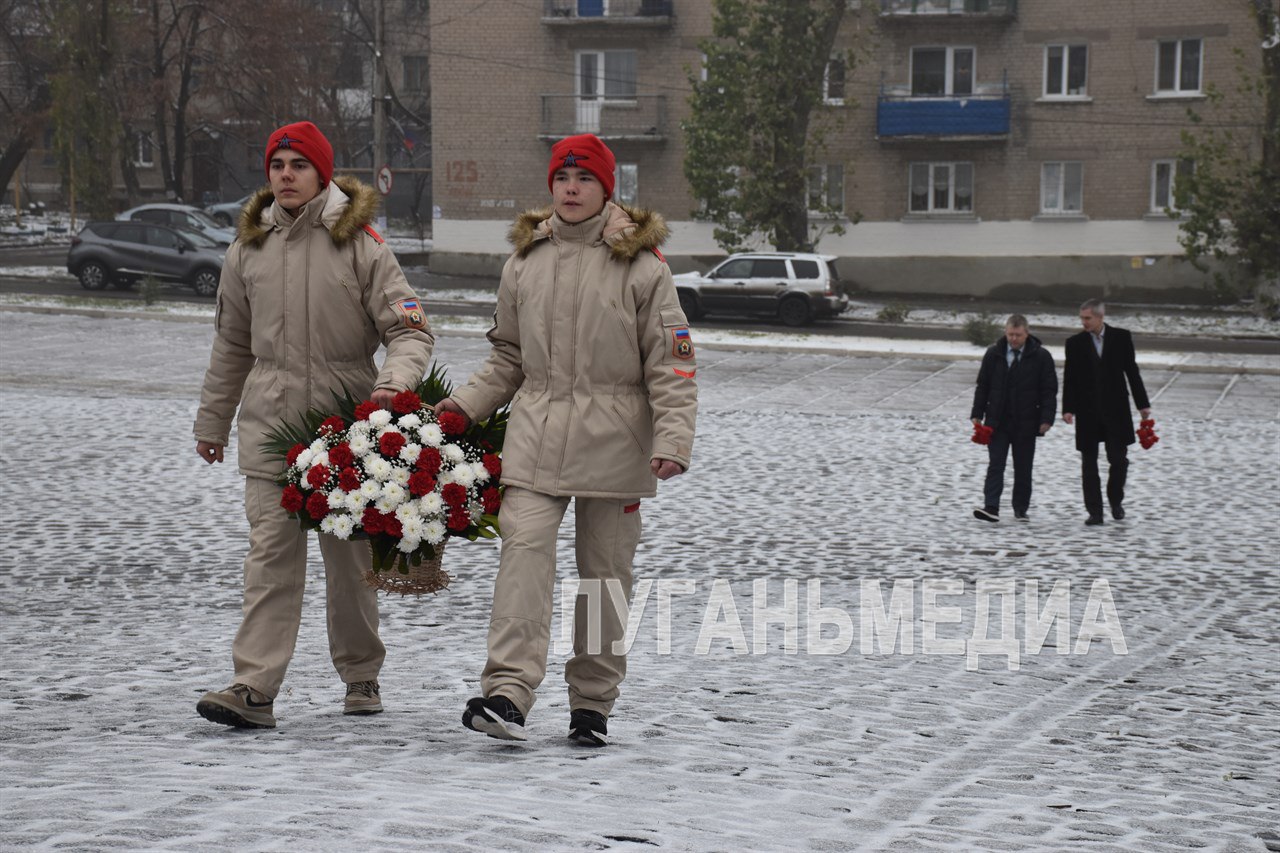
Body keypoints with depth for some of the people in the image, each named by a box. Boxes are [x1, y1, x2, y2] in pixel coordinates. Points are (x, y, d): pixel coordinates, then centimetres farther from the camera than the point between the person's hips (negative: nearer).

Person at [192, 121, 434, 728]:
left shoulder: (360, 245, -3)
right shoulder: (249, 248, 9)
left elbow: (409, 329, -6)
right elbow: (231, 343, 19)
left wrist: (395, 380, -26)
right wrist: (212, 422, 22)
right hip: (270, 426, 2)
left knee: (350, 558, 10)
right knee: (271, 556, -8)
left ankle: (361, 675, 26)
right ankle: (254, 689, -13)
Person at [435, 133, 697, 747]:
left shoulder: (640, 264, -1)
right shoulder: (525, 260, 10)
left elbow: (671, 364, -3)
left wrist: (672, 439, -13)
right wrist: (465, 403, 7)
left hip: (613, 438, -2)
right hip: (536, 431, 2)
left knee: (604, 568, 6)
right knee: (524, 548, -14)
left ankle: (592, 705, 16)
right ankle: (507, 694, -22)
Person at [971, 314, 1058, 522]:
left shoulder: (1041, 357, -3)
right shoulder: (994, 354, 3)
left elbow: (1049, 391, -2)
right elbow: (982, 386, 9)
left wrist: (1046, 419, -10)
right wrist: (977, 414, 4)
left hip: (1025, 424, -1)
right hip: (997, 422, 1)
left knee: (1023, 469, 7)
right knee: (995, 465, -6)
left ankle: (1021, 509, 17)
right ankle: (991, 507, -12)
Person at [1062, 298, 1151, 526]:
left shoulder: (1121, 338, 1)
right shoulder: (1075, 343, 2)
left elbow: (1131, 371, 5)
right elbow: (1070, 378, 1)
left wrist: (1142, 403, 3)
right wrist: (1068, 408, -8)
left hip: (1115, 409, -1)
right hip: (1087, 412, 1)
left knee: (1118, 459, -1)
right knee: (1089, 463, 2)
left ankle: (1115, 500, 23)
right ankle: (1094, 511, 7)